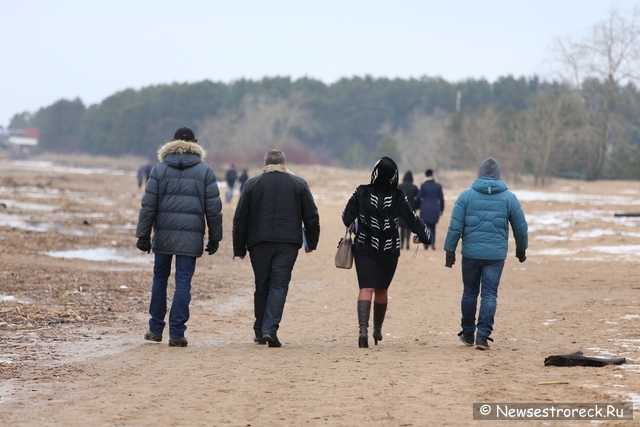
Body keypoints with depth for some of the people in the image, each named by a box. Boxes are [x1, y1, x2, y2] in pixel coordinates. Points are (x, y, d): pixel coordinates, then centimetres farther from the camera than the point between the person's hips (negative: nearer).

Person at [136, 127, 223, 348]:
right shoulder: (205, 171, 3)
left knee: (160, 278, 15)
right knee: (183, 283, 0)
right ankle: (176, 332, -4)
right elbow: (213, 208, 1)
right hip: (191, 236, -1)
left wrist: (143, 235, 2)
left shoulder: (159, 169, 3)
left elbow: (148, 205, 0)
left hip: (164, 234, 1)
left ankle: (156, 329, 19)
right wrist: (215, 237, 8)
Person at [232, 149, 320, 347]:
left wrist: (239, 248, 9)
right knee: (279, 285, -2)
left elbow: (240, 219, 4)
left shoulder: (252, 184, 6)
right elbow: (311, 217, 7)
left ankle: (260, 331, 16)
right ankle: (270, 329, -18)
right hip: (288, 243, -1)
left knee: (261, 287, 12)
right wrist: (312, 242, 16)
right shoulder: (299, 184, 7)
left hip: (259, 243, 1)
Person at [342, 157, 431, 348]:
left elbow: (347, 217, -2)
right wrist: (424, 235, 13)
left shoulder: (361, 193, -7)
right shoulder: (398, 197, -8)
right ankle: (377, 330, 29)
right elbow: (412, 220, -4)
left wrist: (356, 226, 20)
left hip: (364, 248, -1)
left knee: (366, 288, -6)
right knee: (381, 290, 16)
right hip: (389, 250, 1)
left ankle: (363, 329, -25)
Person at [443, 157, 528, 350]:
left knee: (470, 292, 14)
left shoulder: (466, 195, -2)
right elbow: (520, 227, 8)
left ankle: (468, 333, 24)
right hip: (496, 254, 0)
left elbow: (455, 226, -4)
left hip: (471, 253, 0)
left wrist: (450, 251, 2)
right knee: (489, 295, 2)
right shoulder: (509, 198, 1)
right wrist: (521, 249, 23)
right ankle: (483, 335, -7)